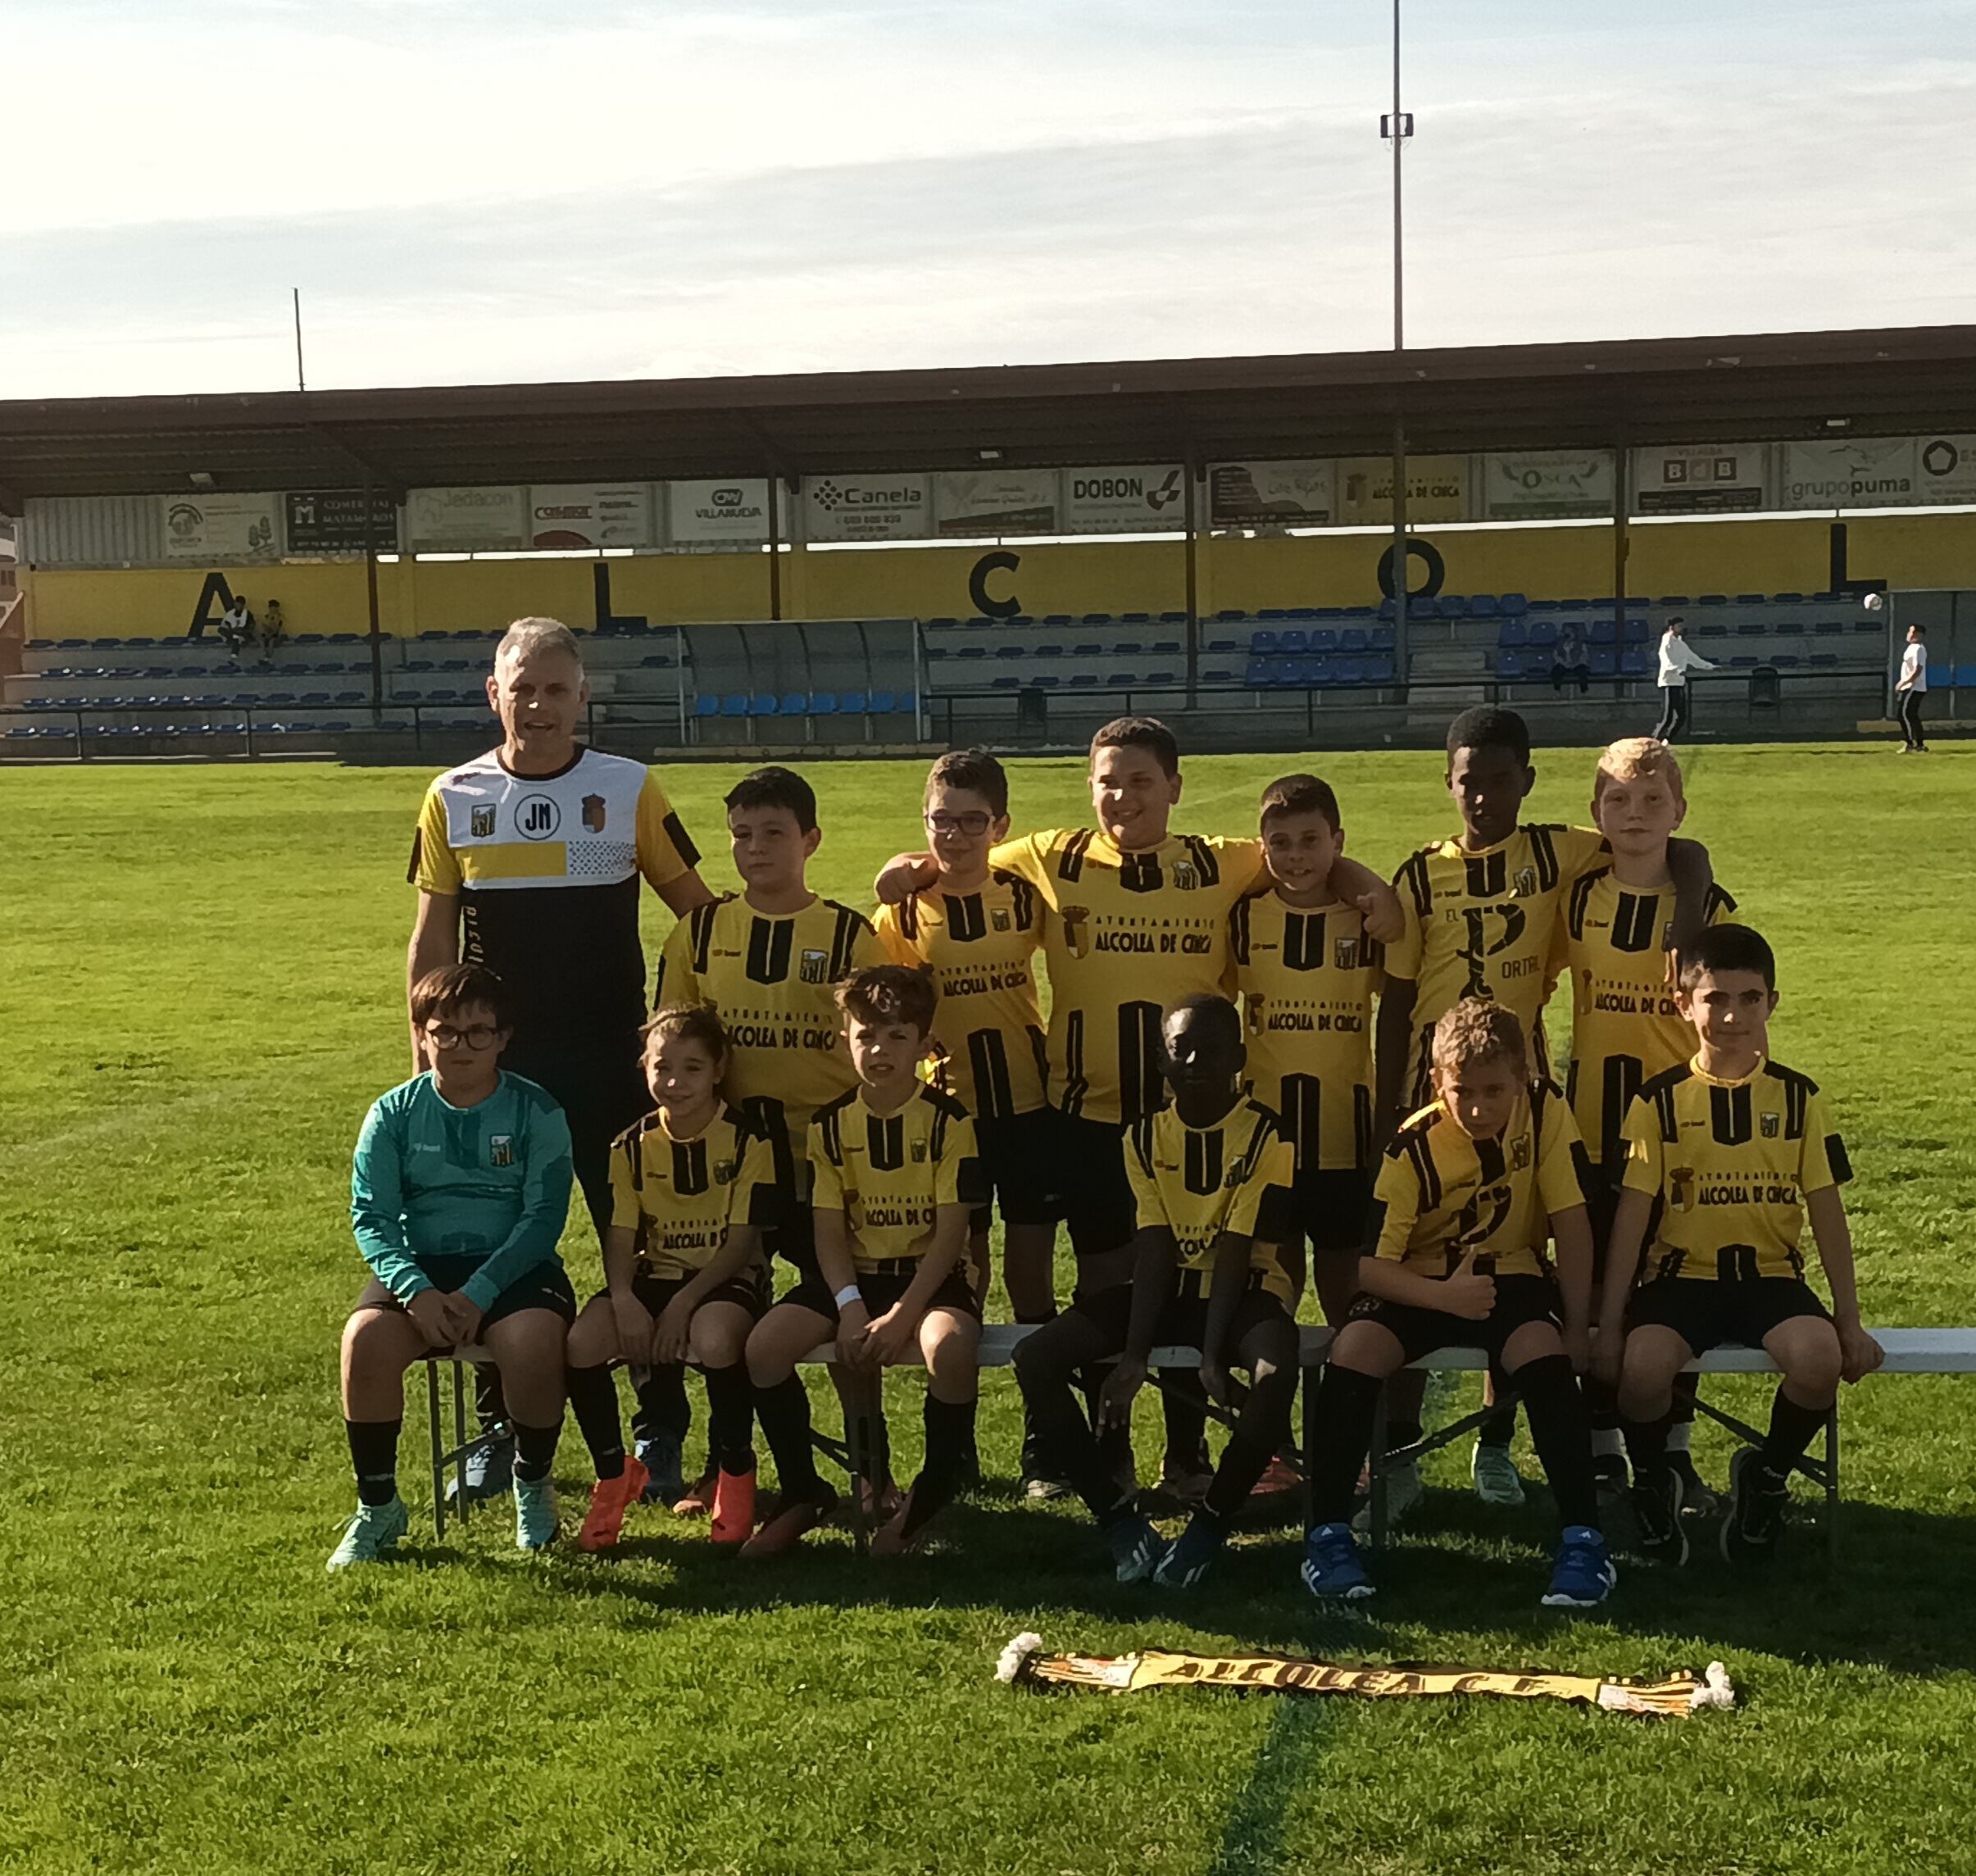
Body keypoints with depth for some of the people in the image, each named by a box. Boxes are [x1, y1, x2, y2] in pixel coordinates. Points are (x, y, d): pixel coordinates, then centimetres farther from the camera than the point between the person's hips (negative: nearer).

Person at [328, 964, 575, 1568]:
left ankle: (533, 1485, -2)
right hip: (420, 1266, 2)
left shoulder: (535, 1111, -2)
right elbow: (370, 1214, -3)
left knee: (532, 1342, -34)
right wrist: (415, 1289, -21)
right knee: (365, 1337, -30)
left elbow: (545, 1216, -8)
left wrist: (478, 1295, -20)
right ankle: (377, 1506, -8)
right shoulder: (393, 1114, 3)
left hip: (513, 1266, -1)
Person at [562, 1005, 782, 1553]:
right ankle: (613, 1473, 0)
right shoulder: (632, 1147, 4)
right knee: (583, 1342, -25)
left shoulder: (747, 1141, -7)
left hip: (726, 1280, -4)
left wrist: (683, 1304, -21)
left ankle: (735, 1468, -10)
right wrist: (623, 1299, -21)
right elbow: (621, 1236, 0)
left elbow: (743, 1241, -10)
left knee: (714, 1338, -38)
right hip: (654, 1275, 4)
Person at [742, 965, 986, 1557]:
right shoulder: (830, 1124, 3)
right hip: (855, 1272, 4)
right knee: (764, 1346, -21)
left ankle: (930, 1498, -11)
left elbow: (951, 1233, -12)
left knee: (950, 1348, -37)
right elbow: (829, 1230, 1)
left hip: (932, 1274, -4)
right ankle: (804, 1494, 0)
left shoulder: (949, 1121, -8)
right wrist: (850, 1307, -16)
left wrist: (902, 1315, -21)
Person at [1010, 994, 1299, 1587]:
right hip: (1166, 1288, 4)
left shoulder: (1267, 1138, -9)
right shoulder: (1144, 1136, 3)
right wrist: (1134, 1353, -16)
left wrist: (1213, 1355, -25)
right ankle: (1118, 1516, -10)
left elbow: (1235, 1252, -16)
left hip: (1244, 1290, -4)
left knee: (1276, 1373, -38)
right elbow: (1155, 1249, -5)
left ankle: (1210, 1523, -17)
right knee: (1034, 1357, -16)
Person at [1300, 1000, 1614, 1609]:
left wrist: (1576, 1327, -11)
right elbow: (1368, 1263, -18)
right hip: (1421, 1283, 0)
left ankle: (1583, 1539, -24)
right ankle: (1328, 1535, -19)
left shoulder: (1546, 1112, -13)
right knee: (1353, 1349, -28)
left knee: (1544, 1354, -32)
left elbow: (1570, 1223, -9)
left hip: (1510, 1275, 1)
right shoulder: (1414, 1148, -17)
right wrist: (1444, 1295, -32)